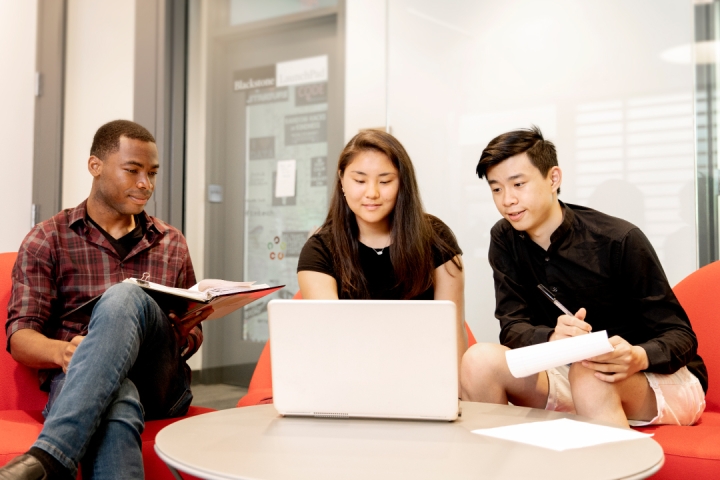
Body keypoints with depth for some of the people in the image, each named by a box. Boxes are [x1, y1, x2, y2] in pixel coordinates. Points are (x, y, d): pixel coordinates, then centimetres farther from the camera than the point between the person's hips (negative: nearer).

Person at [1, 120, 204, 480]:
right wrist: (63, 351, -23)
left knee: (123, 296, -33)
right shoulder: (47, 240, 12)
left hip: (161, 382, 3)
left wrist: (185, 335, -4)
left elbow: (191, 333, 23)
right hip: (76, 381, -2)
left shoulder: (171, 244, 21)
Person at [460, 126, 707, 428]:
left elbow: (680, 336, -13)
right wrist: (552, 338, -32)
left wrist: (639, 358, -37)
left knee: (590, 372, -38)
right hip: (572, 377, 4)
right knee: (480, 360, -22)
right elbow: (513, 328, -8)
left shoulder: (620, 241, -16)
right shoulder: (505, 240, -2)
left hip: (665, 380, -4)